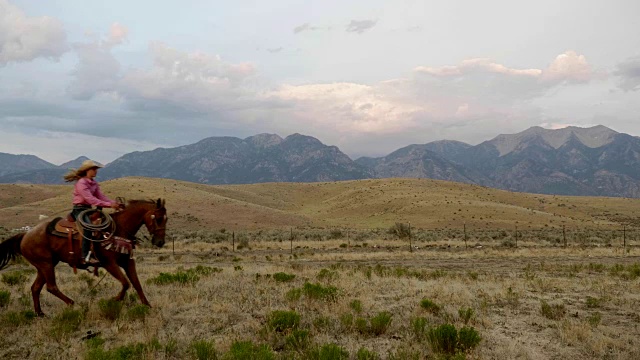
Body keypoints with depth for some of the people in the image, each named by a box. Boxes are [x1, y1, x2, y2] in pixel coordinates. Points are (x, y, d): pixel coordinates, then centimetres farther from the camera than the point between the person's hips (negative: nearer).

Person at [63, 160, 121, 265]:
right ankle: (85, 257, -36)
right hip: (79, 209, -10)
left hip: (88, 209, 10)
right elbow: (90, 199, -23)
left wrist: (114, 203, -11)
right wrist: (108, 204, -29)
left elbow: (101, 196, 6)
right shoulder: (81, 183, -14)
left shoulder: (94, 183, 13)